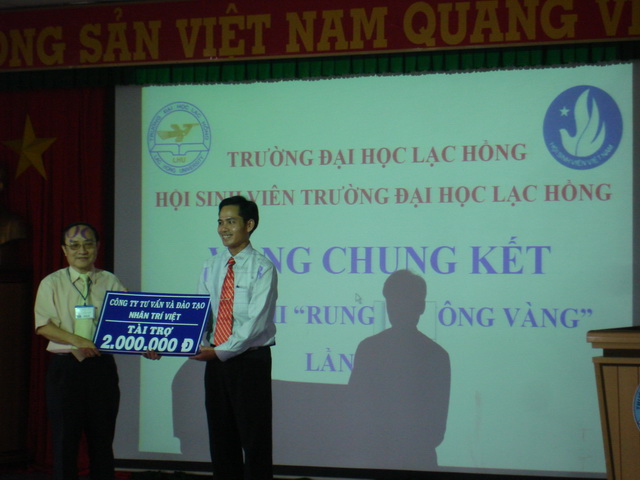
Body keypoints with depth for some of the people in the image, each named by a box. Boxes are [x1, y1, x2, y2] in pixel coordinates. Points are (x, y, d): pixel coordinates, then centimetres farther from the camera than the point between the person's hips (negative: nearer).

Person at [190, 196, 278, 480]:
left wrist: (222, 351, -22)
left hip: (250, 360, -6)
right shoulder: (211, 267, 10)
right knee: (221, 437, 11)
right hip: (216, 360, 6)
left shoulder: (261, 268, -9)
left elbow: (256, 321, -17)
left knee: (254, 439, -1)